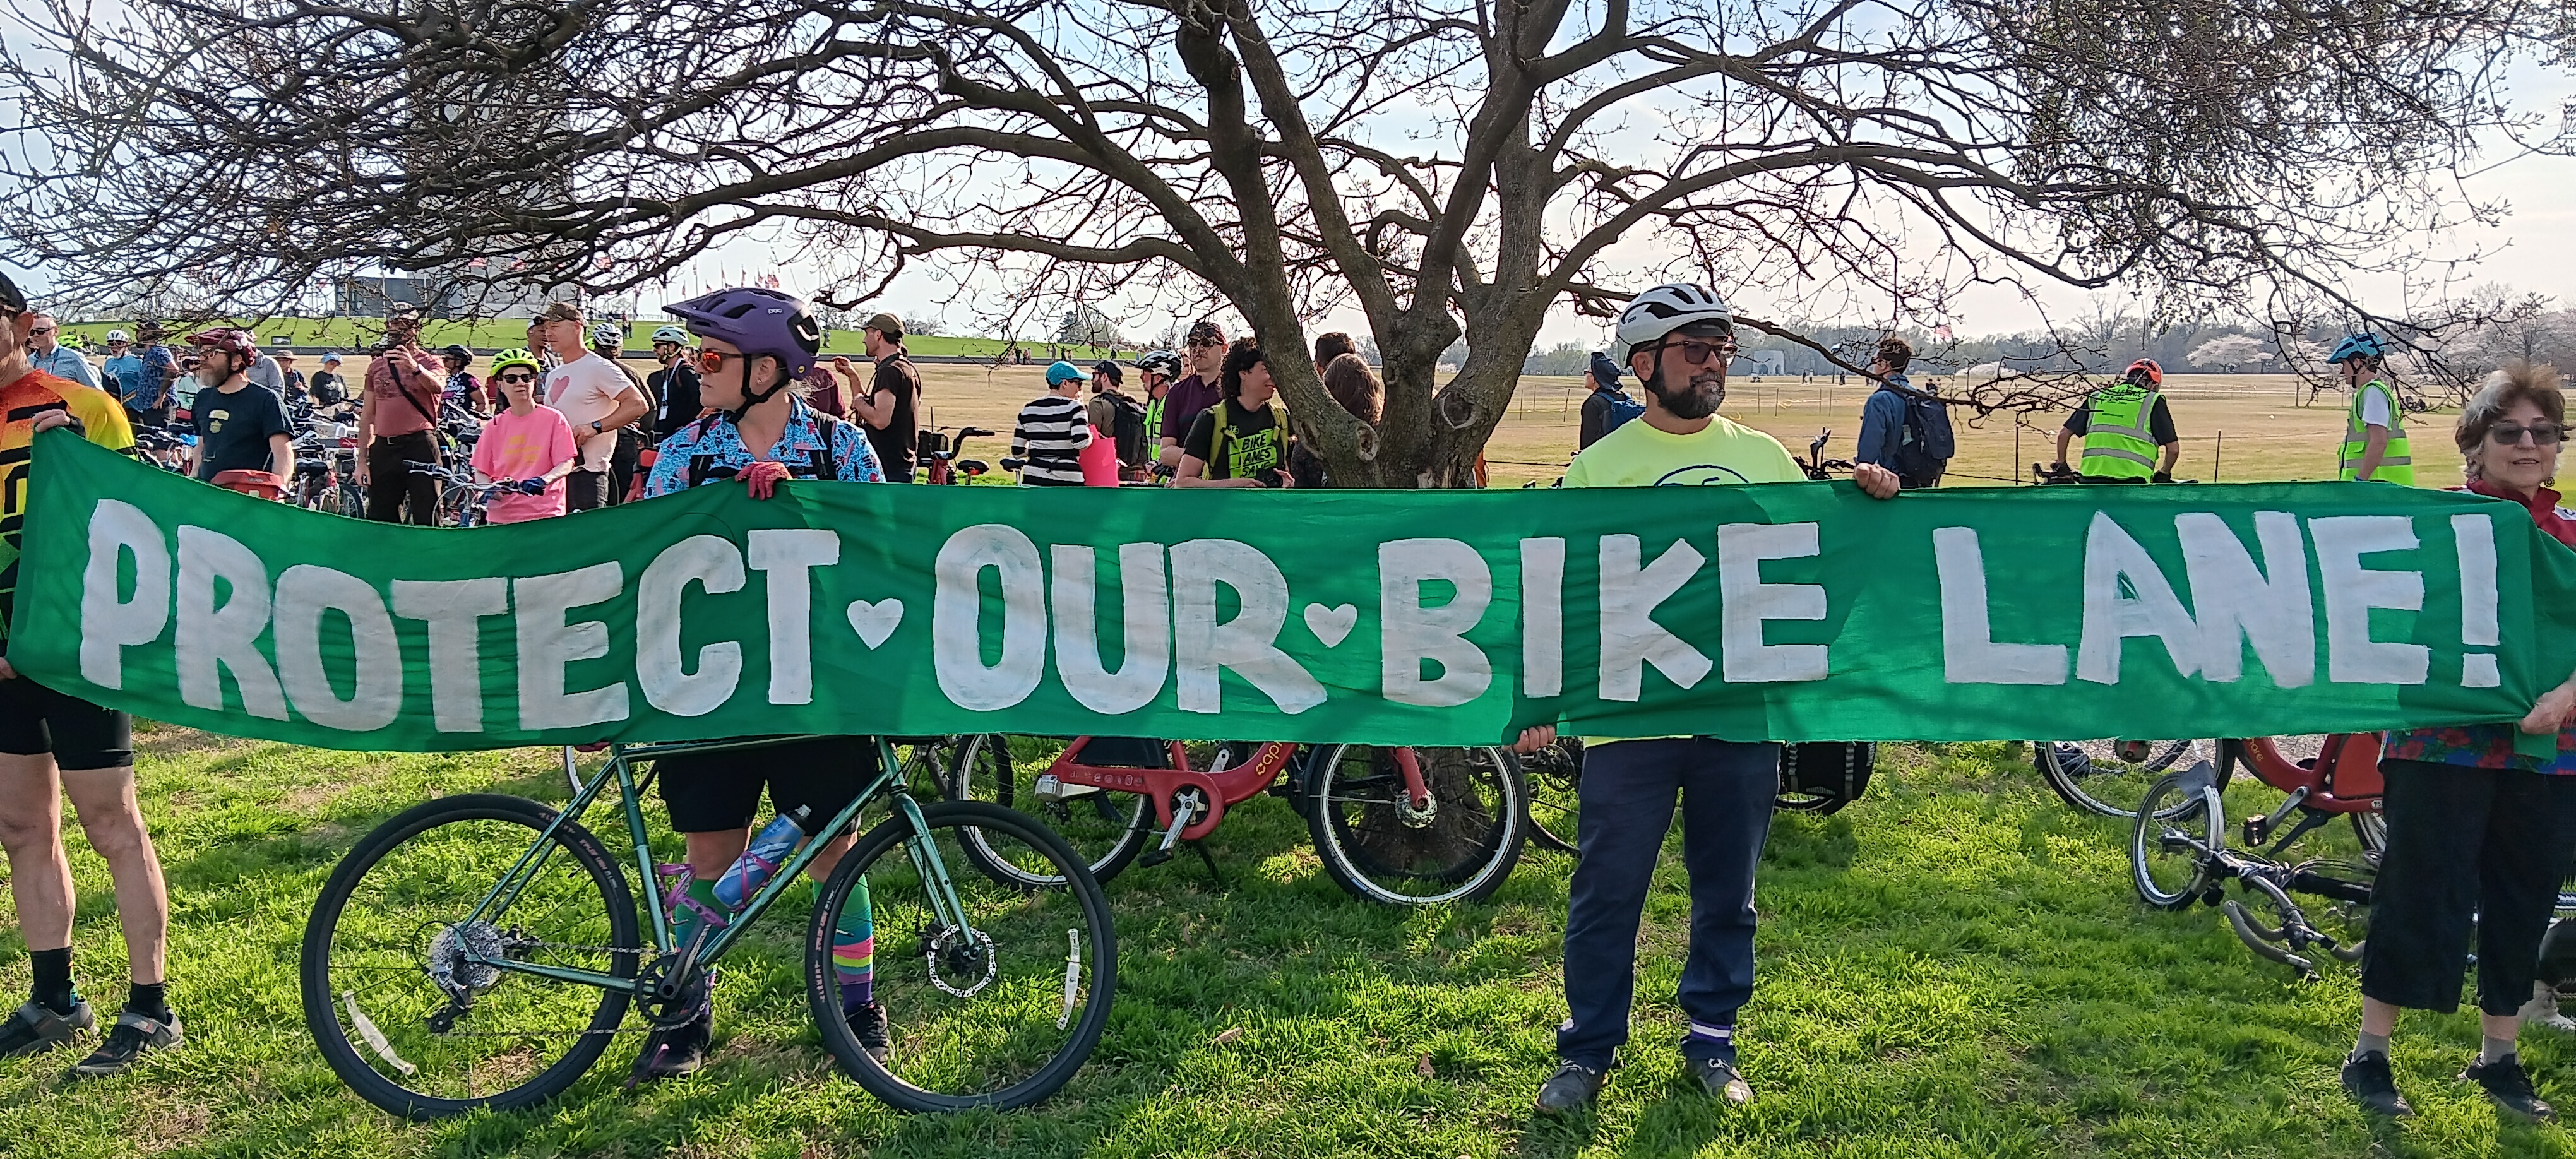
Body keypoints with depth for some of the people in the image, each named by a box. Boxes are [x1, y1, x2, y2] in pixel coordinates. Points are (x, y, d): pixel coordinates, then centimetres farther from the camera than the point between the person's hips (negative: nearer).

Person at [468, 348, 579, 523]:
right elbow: (481, 472, 11)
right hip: (501, 516, 3)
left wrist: (542, 481, -24)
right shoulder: (495, 426, 8)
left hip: (544, 516, -3)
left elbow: (566, 464, -5)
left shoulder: (553, 419, 0)